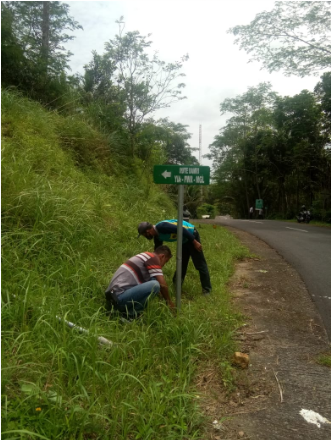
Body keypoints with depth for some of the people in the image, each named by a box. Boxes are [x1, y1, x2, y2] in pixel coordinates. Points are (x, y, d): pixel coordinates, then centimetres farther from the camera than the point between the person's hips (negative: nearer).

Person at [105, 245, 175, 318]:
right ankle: (129, 313, -8)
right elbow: (162, 285, -10)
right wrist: (169, 301, 8)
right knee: (155, 285, -21)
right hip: (120, 296, -10)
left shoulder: (145, 256, 24)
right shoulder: (153, 258, -5)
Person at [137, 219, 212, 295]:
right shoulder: (157, 236, 2)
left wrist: (195, 242, -26)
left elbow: (181, 229, -29)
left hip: (191, 235, -9)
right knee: (181, 264, 16)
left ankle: (207, 290, 1)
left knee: (199, 264, -6)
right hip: (184, 240, 9)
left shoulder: (162, 227, -28)